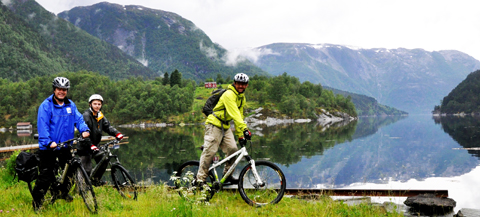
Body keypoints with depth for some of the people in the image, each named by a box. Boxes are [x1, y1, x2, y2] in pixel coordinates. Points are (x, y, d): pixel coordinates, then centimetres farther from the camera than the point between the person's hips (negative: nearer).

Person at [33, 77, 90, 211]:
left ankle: (63, 192, 36)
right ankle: (37, 202, 11)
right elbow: (42, 125, -15)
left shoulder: (71, 105, 9)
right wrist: (49, 142, -26)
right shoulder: (46, 105, -8)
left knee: (69, 170, 12)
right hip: (48, 147, -5)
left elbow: (78, 118, 6)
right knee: (46, 175, -2)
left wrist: (84, 129, -15)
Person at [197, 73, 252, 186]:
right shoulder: (229, 94, -19)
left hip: (225, 127, 8)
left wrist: (240, 135, 6)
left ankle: (227, 176, 10)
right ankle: (200, 179, -5)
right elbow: (235, 114, -30)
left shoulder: (242, 98, 10)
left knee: (233, 150, -3)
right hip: (214, 124, -8)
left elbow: (240, 116, 13)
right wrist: (244, 129, -39)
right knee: (210, 151, -11)